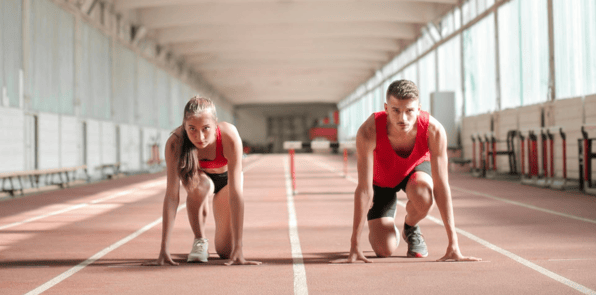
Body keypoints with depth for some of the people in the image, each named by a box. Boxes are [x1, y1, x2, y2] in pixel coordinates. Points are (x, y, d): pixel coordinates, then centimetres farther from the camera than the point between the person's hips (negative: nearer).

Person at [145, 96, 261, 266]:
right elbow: (172, 195, -38)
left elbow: (235, 194, -42)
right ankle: (200, 241, -13)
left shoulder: (230, 137, -40)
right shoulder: (175, 143, -37)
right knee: (197, 184, -38)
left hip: (225, 177, 0)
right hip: (200, 174, 0)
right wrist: (164, 249, -44)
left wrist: (238, 248, -45)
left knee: (225, 251, -9)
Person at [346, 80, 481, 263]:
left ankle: (411, 229, 0)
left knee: (422, 197, -37)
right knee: (384, 250, -14)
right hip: (381, 179, -1)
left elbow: (441, 187, -32)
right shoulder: (368, 132, -39)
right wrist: (355, 246, -34)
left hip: (416, 168, 1)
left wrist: (453, 245, -34)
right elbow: (364, 189, -33)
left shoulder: (434, 131, -36)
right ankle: (391, 230, 25)